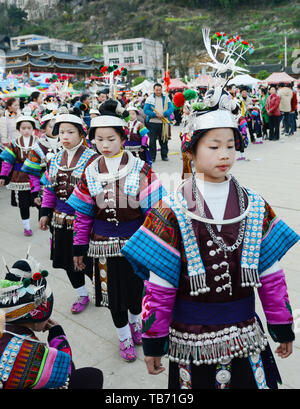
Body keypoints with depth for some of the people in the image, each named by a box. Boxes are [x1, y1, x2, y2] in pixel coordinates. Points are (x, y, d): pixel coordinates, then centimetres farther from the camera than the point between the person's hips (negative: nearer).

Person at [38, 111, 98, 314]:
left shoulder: (92, 159, -11)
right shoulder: (55, 160, 8)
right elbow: (49, 189, 14)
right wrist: (45, 213, 9)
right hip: (62, 220, 6)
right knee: (67, 260, 14)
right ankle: (82, 295, 33)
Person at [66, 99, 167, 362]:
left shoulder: (140, 169, -8)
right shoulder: (90, 172, 0)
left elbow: (152, 209, -7)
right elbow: (83, 213, 4)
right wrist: (80, 248, 5)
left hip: (134, 239, -2)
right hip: (104, 243, 2)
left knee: (135, 286, 13)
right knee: (113, 291, 11)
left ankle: (135, 321, 46)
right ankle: (125, 337, 34)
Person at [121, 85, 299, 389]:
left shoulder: (255, 207, -1)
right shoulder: (172, 212, -11)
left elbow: (270, 273, 3)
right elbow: (158, 284, -9)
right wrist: (153, 340, -4)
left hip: (245, 338, 3)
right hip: (191, 339, -2)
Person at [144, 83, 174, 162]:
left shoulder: (166, 98, 9)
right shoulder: (149, 99, 4)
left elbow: (171, 108, 0)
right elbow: (145, 110, -4)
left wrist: (164, 114, -18)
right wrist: (155, 114, -16)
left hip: (163, 123, 1)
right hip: (152, 122, -1)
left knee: (164, 139, 6)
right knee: (152, 140, 0)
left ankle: (164, 155, 17)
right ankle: (152, 157, 9)